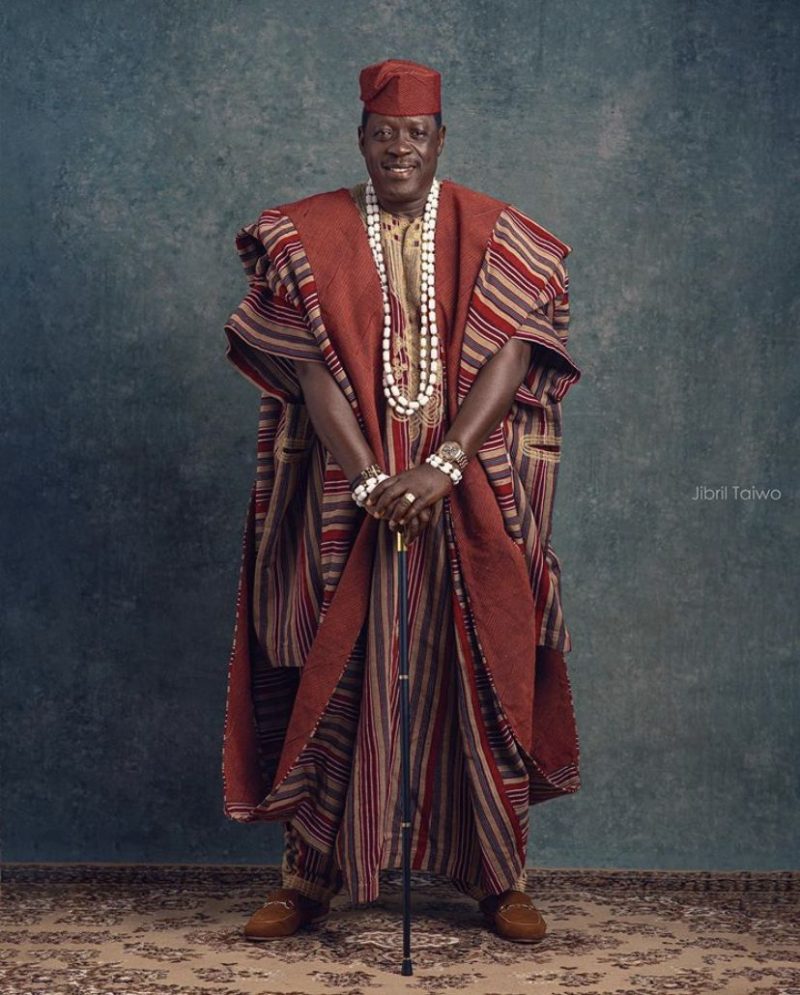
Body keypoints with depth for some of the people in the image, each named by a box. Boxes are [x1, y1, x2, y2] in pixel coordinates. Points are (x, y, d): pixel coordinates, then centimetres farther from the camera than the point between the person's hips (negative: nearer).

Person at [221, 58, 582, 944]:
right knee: (333, 681, 2)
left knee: (482, 677, 4)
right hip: (346, 501, 0)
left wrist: (440, 468, -18)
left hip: (471, 502, 1)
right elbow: (313, 370, -5)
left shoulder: (495, 237, 4)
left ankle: (497, 875, 15)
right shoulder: (308, 237, 4)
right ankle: (311, 872, 14)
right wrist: (371, 480, -17)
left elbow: (510, 358, -6)